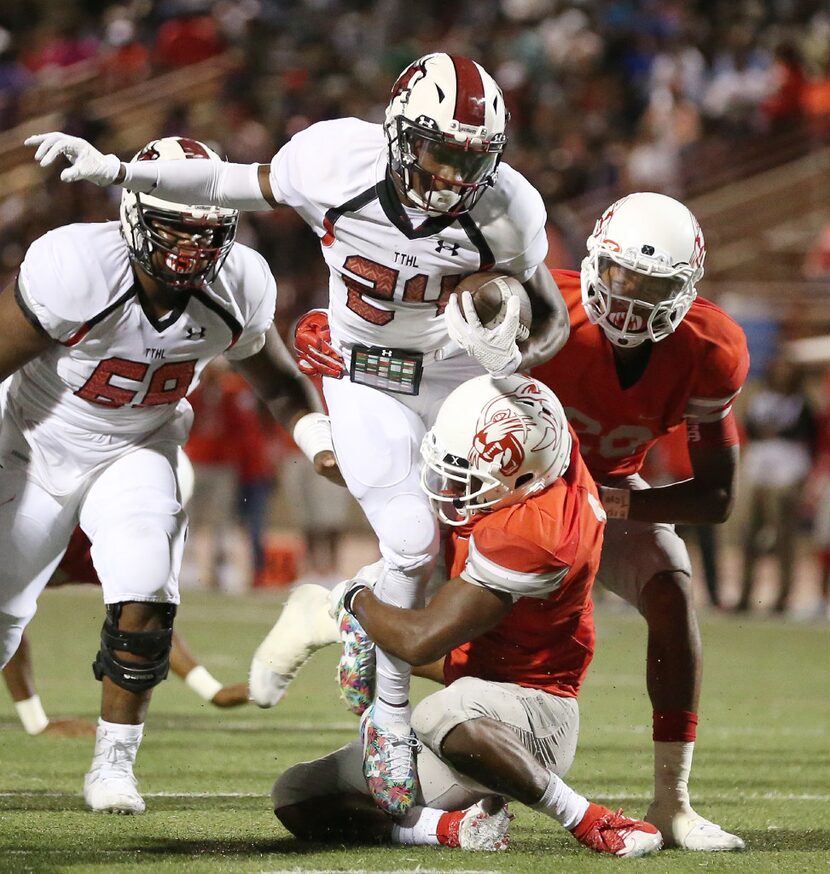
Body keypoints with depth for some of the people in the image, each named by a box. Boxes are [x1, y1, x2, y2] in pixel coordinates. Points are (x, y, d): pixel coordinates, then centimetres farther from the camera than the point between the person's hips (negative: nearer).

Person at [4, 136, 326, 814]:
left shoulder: (238, 288, -20)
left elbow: (276, 379, 0)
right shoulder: (76, 269, -35)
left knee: (145, 600, -18)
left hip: (137, 453, 2)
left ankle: (114, 762, 1)